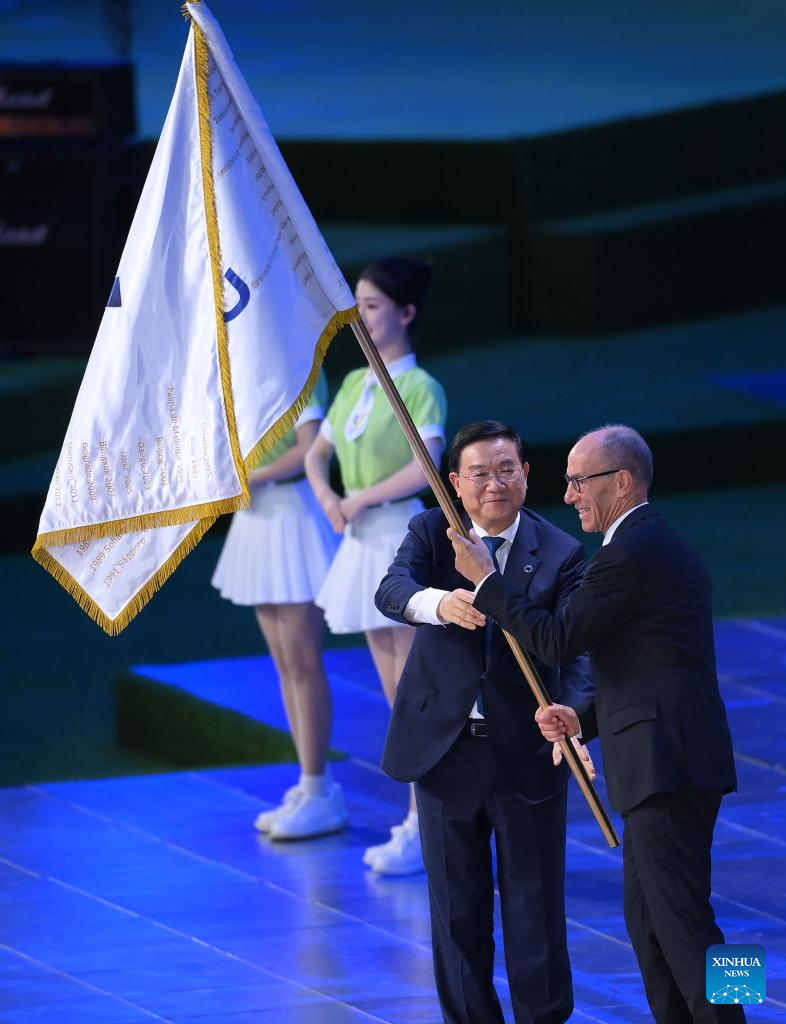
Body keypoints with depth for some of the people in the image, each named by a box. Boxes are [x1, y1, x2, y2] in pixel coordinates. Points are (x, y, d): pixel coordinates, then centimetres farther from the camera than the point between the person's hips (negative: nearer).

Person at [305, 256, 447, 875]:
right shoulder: (355, 384, 11)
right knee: (395, 692, 12)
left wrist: (363, 499, -19)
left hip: (403, 539, -8)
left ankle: (423, 830, -2)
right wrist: (327, 499, -2)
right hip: (362, 545, 8)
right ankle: (429, 816, 19)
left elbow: (426, 465, -26)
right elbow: (317, 454, 18)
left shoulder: (420, 388, -13)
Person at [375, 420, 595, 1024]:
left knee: (535, 902, 6)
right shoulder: (432, 533, -2)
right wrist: (438, 603, -46)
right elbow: (392, 590, -22)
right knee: (457, 906, 12)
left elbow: (576, 652, -15)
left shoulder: (561, 555, -6)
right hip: (444, 744, 1)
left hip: (526, 751, -1)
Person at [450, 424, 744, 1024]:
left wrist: (486, 579, -2)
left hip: (666, 764, -11)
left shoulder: (629, 555, -14)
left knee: (681, 920, -10)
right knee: (647, 916, 16)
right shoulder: (664, 548, 20)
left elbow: (556, 641, -11)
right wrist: (584, 718, 12)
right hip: (669, 763, 11)